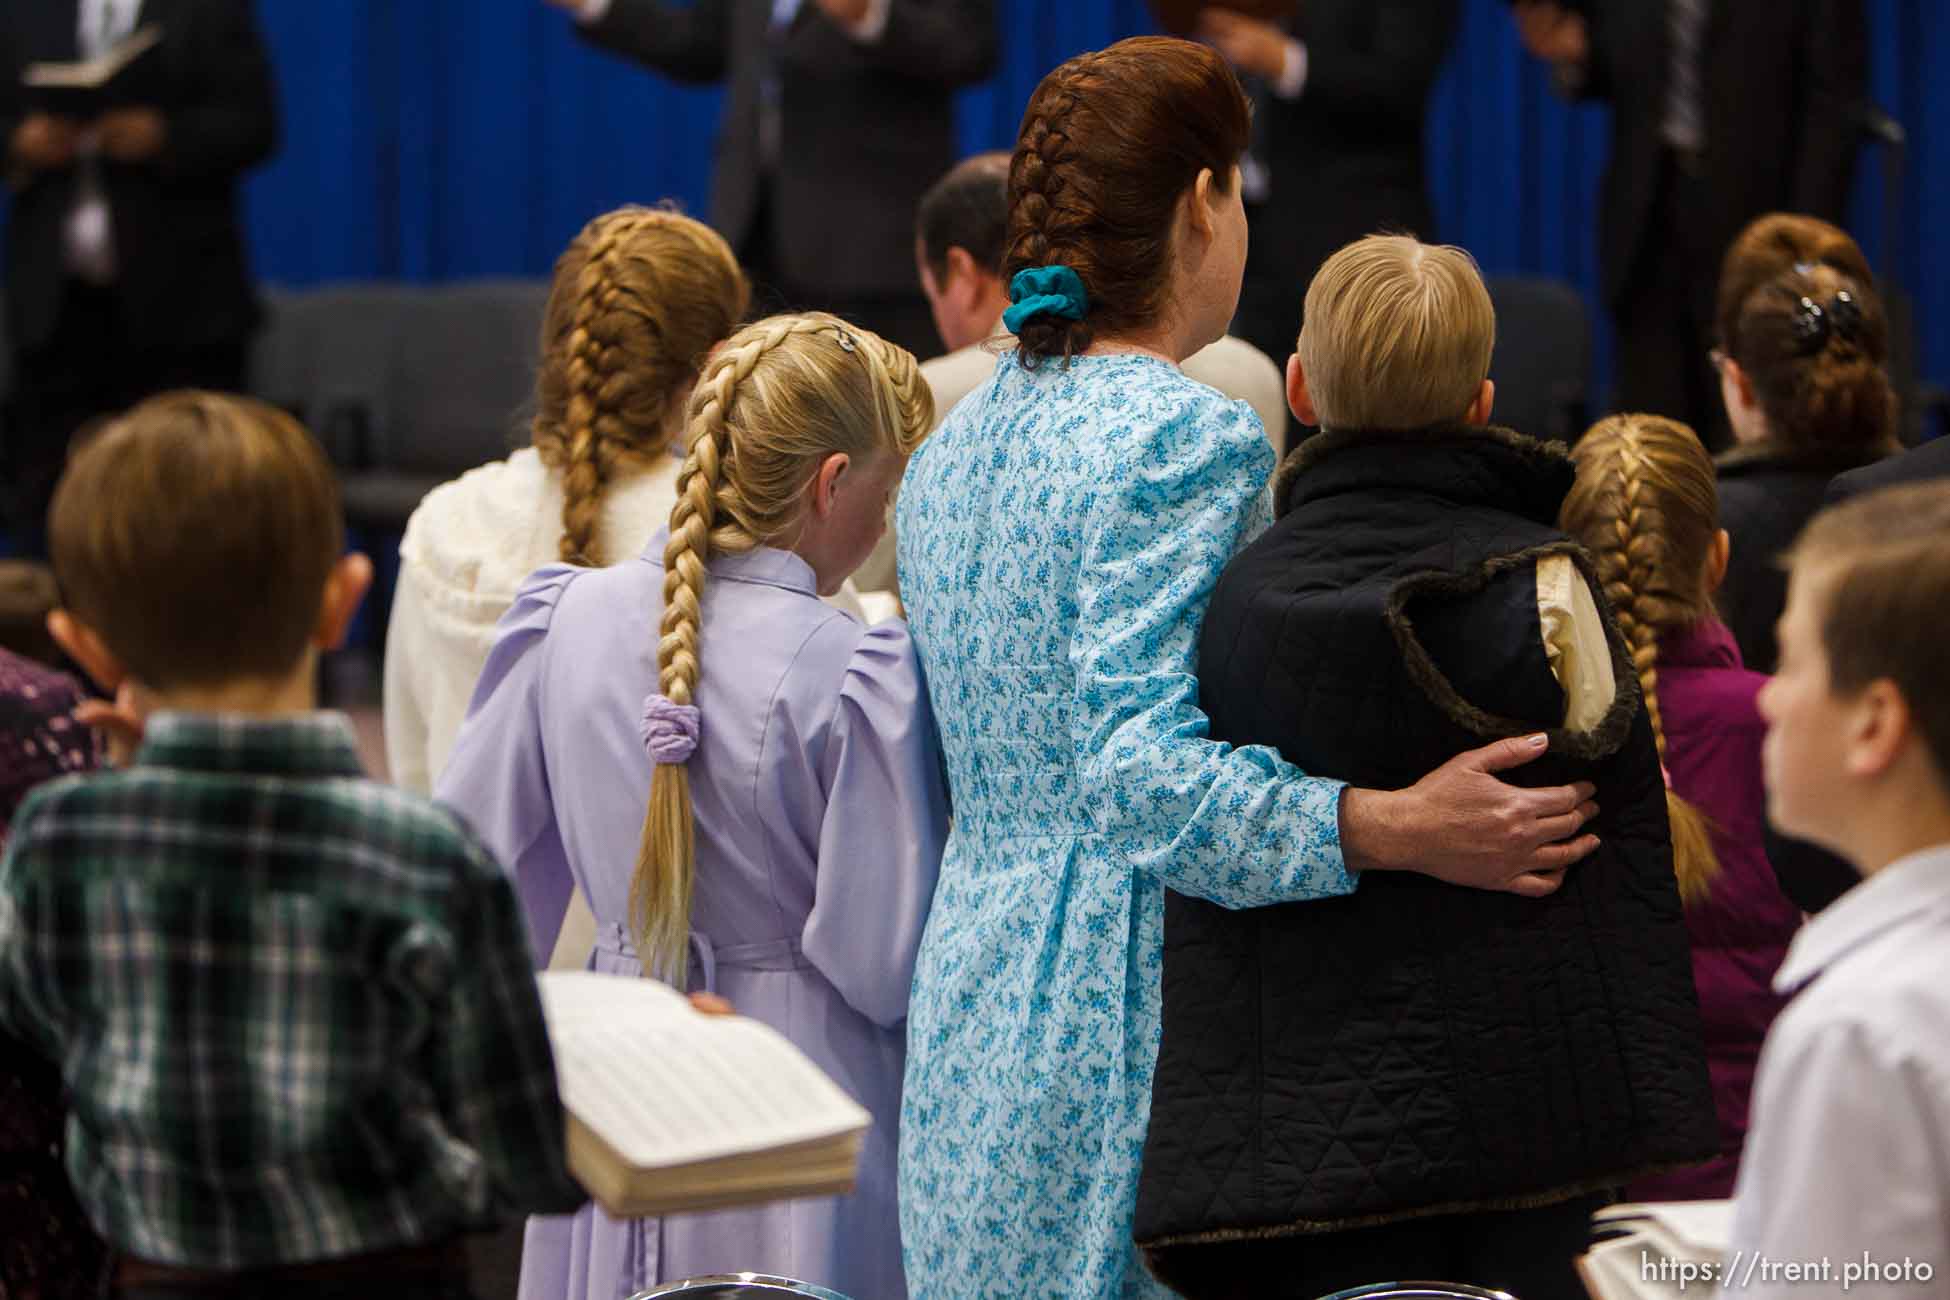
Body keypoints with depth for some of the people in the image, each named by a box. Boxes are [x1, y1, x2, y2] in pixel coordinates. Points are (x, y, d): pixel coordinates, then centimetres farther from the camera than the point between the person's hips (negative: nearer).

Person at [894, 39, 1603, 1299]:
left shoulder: (952, 449, 13)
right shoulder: (1185, 437, -14)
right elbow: (1136, 765, -24)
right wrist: (1394, 829, -31)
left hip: (969, 997, 9)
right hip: (1126, 1028, -9)